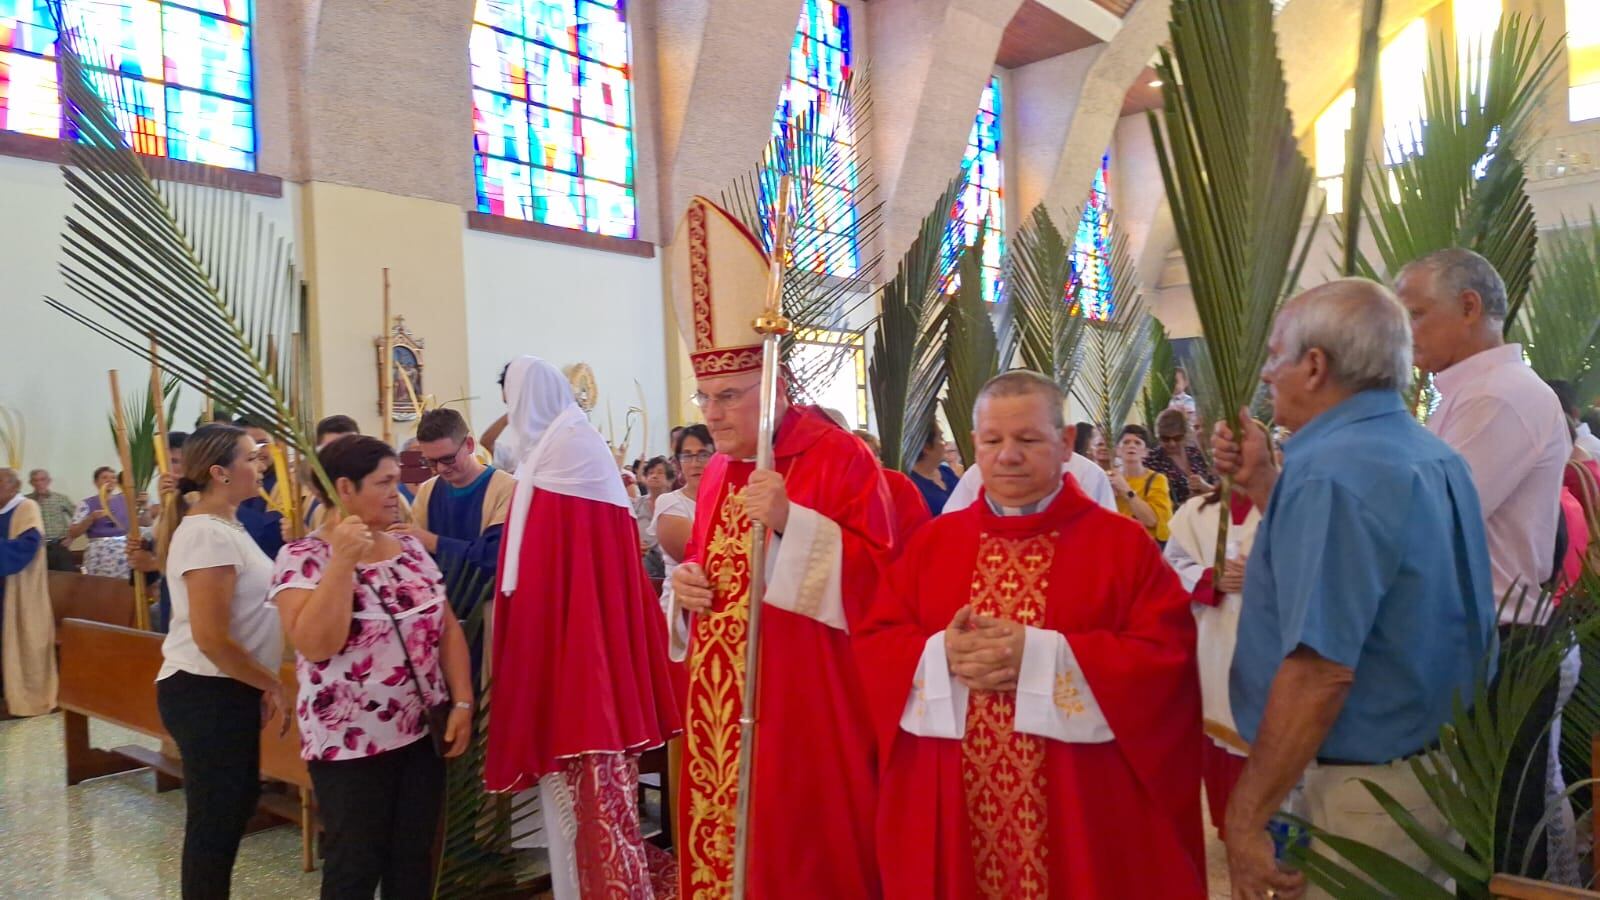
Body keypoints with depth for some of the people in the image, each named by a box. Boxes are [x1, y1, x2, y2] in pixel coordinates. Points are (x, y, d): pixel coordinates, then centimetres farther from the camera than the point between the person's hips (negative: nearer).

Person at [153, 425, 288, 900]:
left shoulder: (224, 526, 10)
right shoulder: (209, 534, -20)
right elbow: (211, 637, -25)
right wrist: (271, 684, -14)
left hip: (226, 691, 10)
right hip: (207, 694, -10)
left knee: (239, 798, 19)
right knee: (215, 816, 3)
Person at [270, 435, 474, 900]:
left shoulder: (411, 548, 5)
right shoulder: (303, 557, -10)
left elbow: (447, 629, 7)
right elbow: (315, 645, -23)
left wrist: (462, 703, -1)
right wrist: (343, 561, -25)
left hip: (422, 733, 5)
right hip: (349, 743, -5)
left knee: (414, 862, 14)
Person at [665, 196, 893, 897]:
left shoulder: (839, 457, -11)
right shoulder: (718, 471, 13)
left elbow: (877, 578, -18)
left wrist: (790, 521, -28)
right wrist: (685, 582, 2)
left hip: (804, 699, -7)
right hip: (720, 701, 7)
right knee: (720, 843, 14)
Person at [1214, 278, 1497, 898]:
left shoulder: (1331, 470, -24)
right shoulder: (1434, 458, 6)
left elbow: (1320, 669, -30)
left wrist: (1246, 815, -24)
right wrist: (1263, 485, 12)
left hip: (1353, 790, -9)